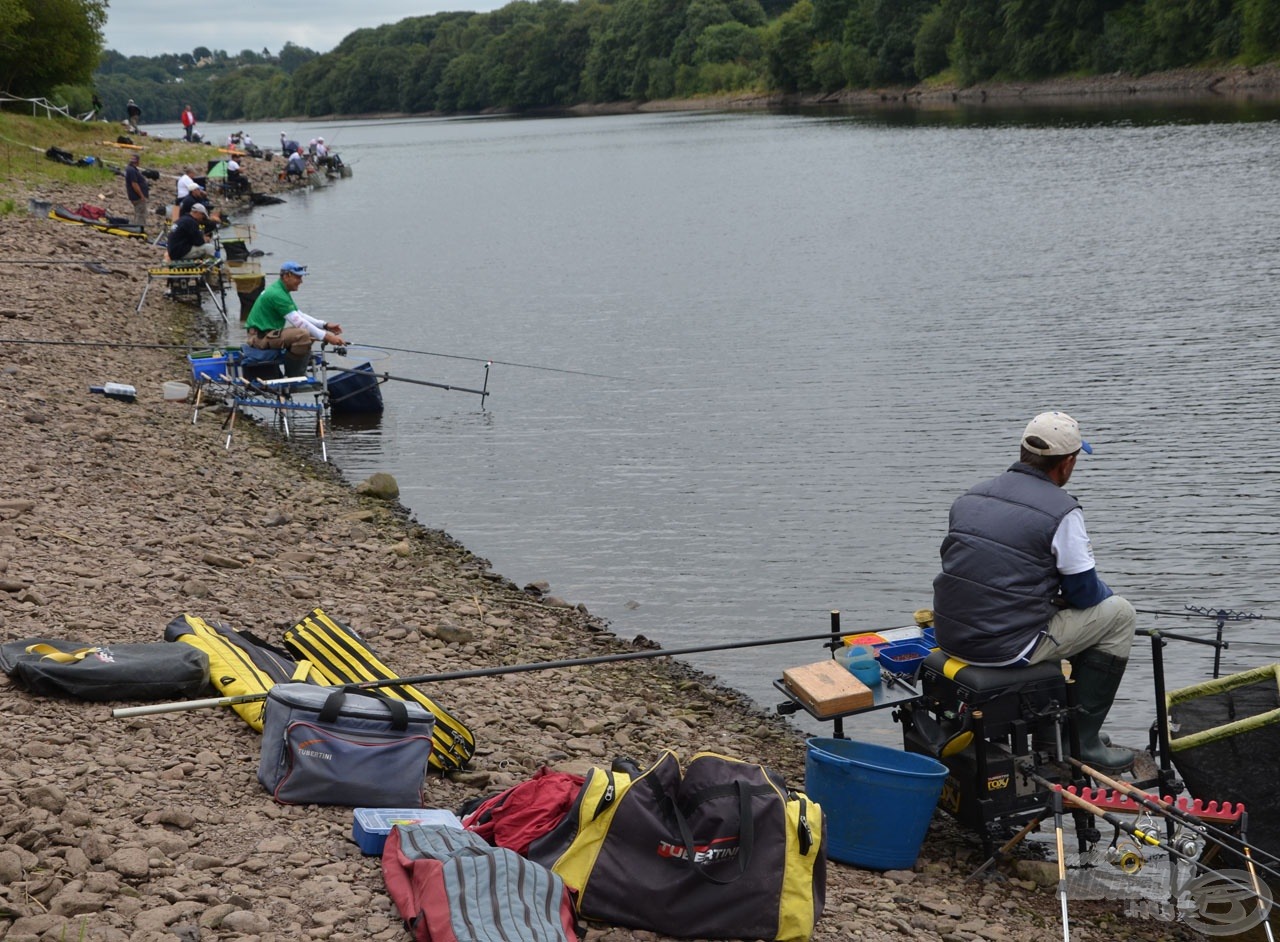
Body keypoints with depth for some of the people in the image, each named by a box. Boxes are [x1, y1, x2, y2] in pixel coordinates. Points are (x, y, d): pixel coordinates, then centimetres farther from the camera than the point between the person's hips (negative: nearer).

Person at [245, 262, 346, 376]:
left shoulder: (282, 291, 13)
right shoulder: (277, 294, -20)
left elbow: (300, 315, 16)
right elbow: (298, 322, -24)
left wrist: (325, 325, 5)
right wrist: (326, 336, -25)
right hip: (261, 336, -11)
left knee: (309, 336, 13)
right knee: (303, 334, -28)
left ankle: (300, 374, 14)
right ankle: (293, 376, -17)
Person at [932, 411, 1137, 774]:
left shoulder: (971, 496, 10)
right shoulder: (1061, 510, -10)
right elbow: (1085, 591, -4)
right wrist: (1104, 592, 21)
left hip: (950, 637, 8)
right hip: (1006, 646, -7)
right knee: (1118, 613, 11)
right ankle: (1082, 739, 12)